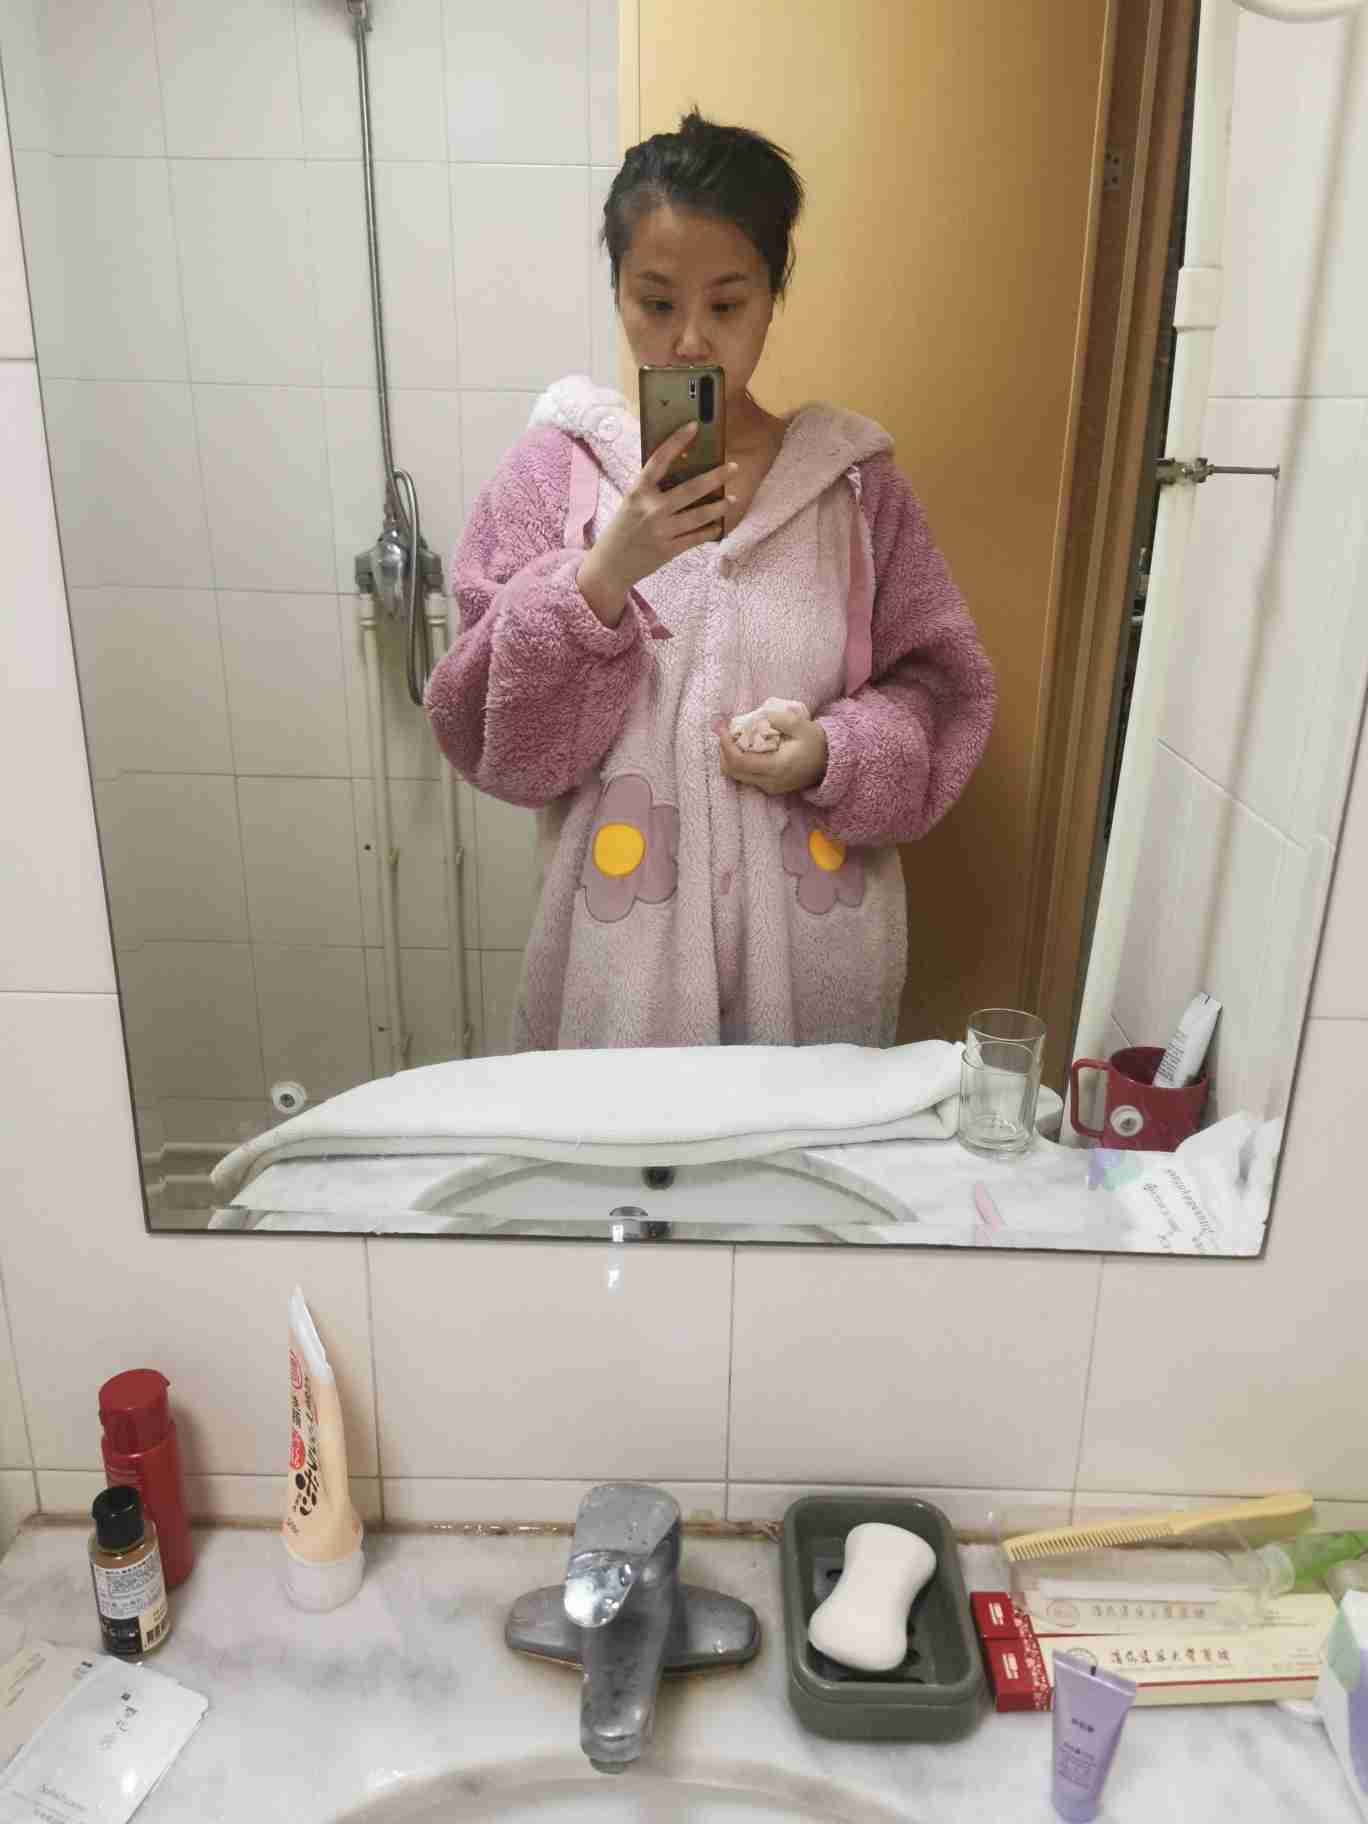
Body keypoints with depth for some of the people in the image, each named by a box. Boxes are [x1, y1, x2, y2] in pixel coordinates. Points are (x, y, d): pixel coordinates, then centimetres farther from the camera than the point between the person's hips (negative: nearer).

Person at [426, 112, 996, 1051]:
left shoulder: (853, 478, 1)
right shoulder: (555, 469, -2)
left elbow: (939, 686, 6)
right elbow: (490, 734, -6)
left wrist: (836, 753, -13)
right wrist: (600, 578, -20)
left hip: (811, 945, 2)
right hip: (624, 942, -1)